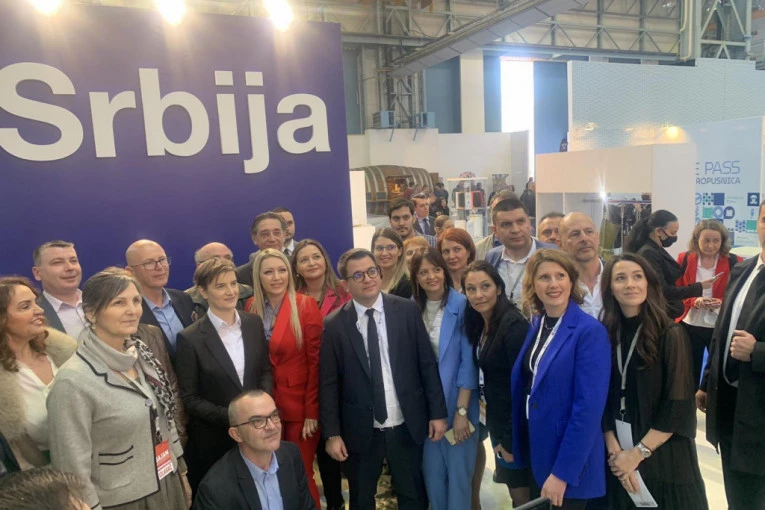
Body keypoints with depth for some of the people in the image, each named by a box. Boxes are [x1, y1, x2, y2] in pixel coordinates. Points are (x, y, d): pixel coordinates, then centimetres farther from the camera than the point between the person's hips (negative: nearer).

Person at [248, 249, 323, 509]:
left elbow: (316, 361, -10)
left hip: (300, 405, -3)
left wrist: (312, 411, -11)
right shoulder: (252, 309, 1)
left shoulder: (306, 305, -10)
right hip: (266, 406, 4)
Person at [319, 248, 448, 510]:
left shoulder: (407, 310, -5)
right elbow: (328, 384, -4)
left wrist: (438, 412, -2)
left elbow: (427, 364, -1)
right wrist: (332, 433, -5)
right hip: (360, 430, 0)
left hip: (407, 425, 1)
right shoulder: (334, 325, -8)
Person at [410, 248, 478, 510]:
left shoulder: (462, 305, -12)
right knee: (432, 472, 15)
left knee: (459, 472, 7)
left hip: (458, 403, -3)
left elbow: (468, 361, -12)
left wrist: (462, 410, -13)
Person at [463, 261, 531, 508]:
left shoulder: (514, 325, -22)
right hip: (496, 419, 7)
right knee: (513, 487, 21)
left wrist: (511, 439, -18)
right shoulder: (480, 324, 4)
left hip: (515, 426, -7)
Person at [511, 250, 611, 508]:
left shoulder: (590, 332, -18)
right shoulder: (536, 325, 3)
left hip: (569, 464, -7)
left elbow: (589, 408, -22)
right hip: (535, 451, 7)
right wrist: (515, 443, 9)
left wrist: (562, 472, -20)